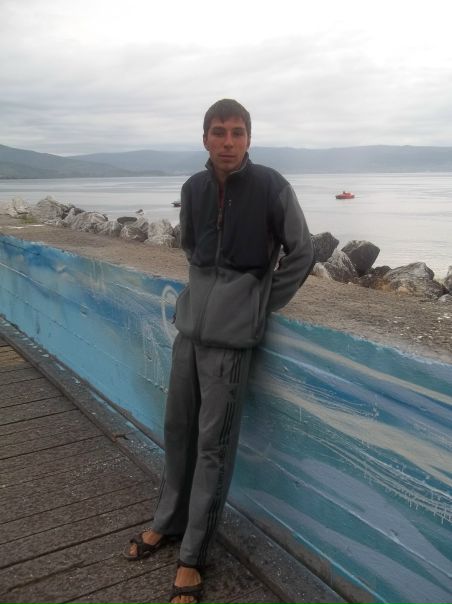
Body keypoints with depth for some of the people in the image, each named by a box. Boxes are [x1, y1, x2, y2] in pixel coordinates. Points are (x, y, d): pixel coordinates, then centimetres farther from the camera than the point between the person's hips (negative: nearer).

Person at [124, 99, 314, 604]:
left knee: (213, 443, 1)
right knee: (178, 429, 15)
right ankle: (168, 521, 35)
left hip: (231, 334, -5)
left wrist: (262, 304, -1)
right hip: (190, 325, 5)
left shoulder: (270, 187, -9)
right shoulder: (193, 188, 5)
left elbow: (301, 254, -4)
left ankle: (192, 554, 14)